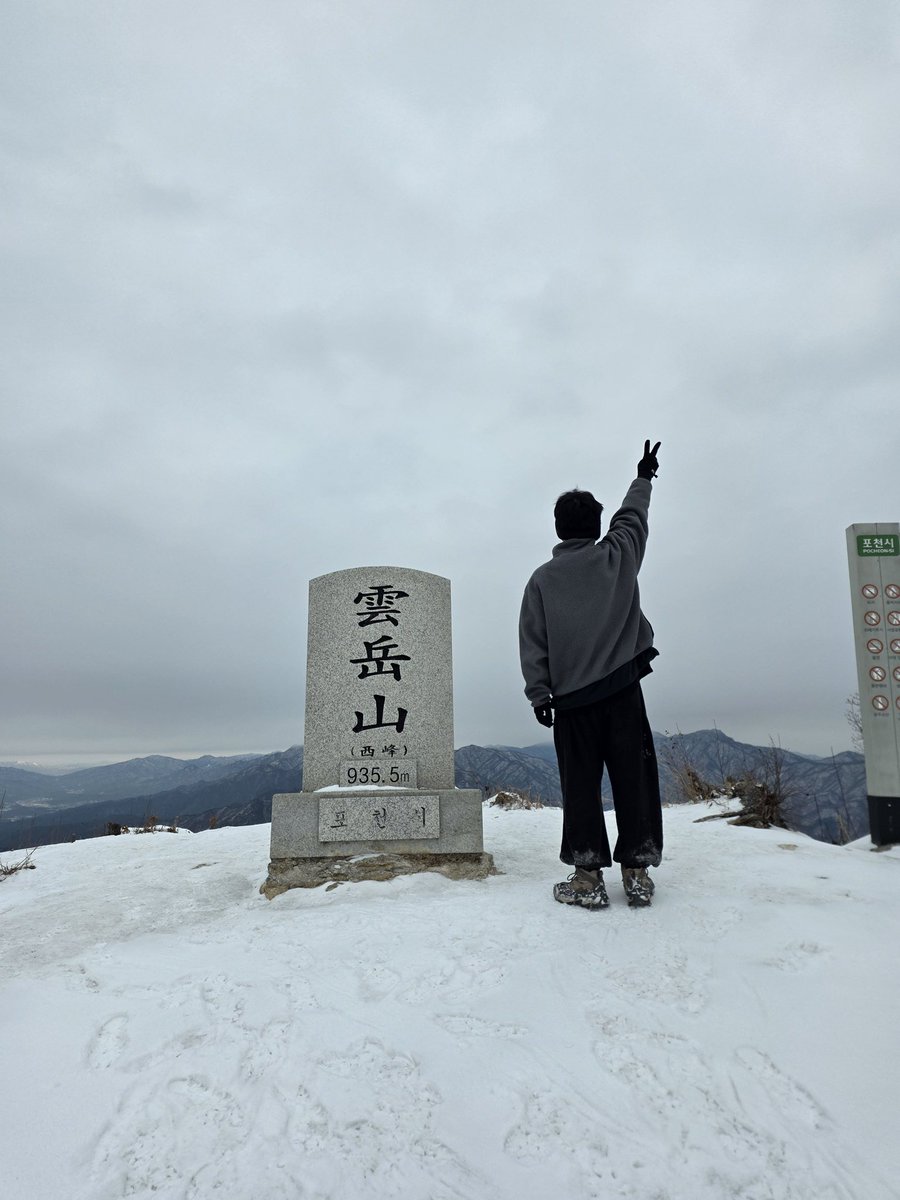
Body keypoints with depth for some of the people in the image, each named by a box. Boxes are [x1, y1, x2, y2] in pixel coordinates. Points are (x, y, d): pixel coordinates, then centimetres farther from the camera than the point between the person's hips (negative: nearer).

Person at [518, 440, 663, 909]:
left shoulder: (542, 578, 2)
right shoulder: (616, 556, 4)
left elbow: (532, 642, -1)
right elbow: (632, 516, 23)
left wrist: (539, 693, 2)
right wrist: (643, 478, 40)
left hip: (571, 698, 0)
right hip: (622, 688, 1)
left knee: (581, 785, 5)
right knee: (634, 780, 6)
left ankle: (587, 876, 5)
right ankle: (637, 872, 9)